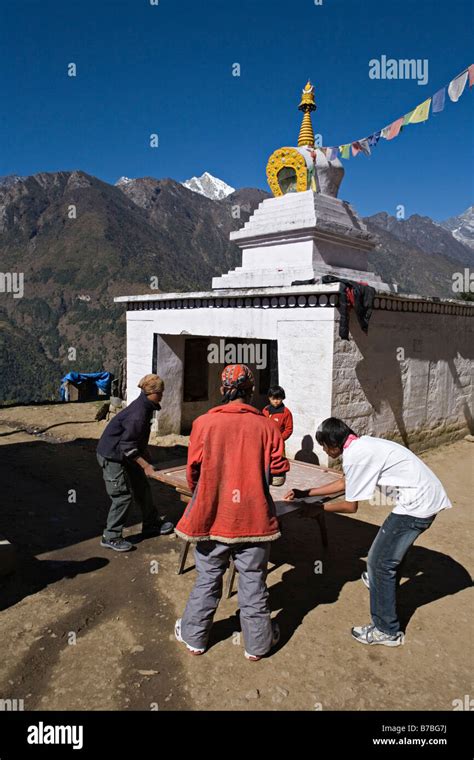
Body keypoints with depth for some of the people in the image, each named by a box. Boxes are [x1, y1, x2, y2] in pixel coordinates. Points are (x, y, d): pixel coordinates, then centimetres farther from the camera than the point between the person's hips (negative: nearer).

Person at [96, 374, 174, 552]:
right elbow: (127, 446, -27)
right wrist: (145, 465, -24)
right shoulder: (139, 413, -28)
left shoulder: (144, 407, 1)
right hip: (112, 456, -10)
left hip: (125, 456, 10)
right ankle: (111, 537, 8)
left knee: (142, 487, 15)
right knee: (123, 495, -5)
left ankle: (151, 525, 29)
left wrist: (145, 457, 14)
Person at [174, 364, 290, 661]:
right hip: (254, 519, 0)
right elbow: (279, 471, -6)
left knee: (208, 579, 18)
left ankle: (195, 637, 34)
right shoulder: (267, 426, -8)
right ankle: (257, 643, 31)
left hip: (212, 516, 0)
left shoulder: (203, 423, -9)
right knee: (253, 581, 15)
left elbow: (193, 471, -4)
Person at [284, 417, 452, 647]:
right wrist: (305, 493, 23)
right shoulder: (360, 445, 11)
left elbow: (350, 506, -9)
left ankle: (387, 631, 12)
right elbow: (343, 483, 23)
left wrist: (317, 508, 5)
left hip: (417, 503, -10)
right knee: (390, 548, 30)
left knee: (380, 562, 0)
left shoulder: (354, 456, -18)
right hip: (428, 495, 10)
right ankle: (378, 580, 55)